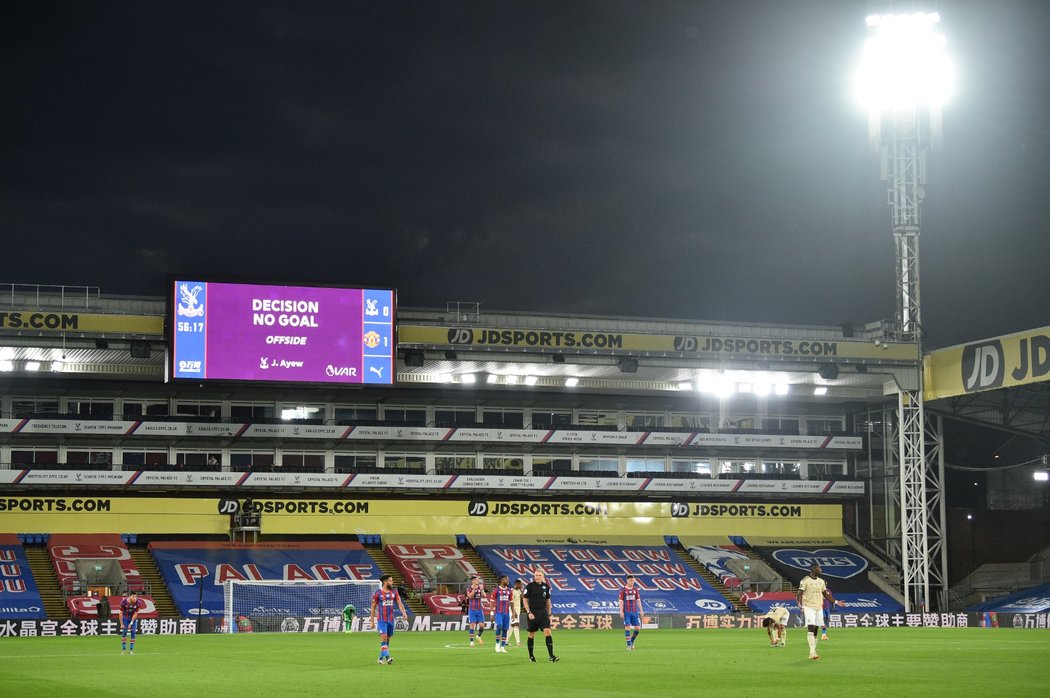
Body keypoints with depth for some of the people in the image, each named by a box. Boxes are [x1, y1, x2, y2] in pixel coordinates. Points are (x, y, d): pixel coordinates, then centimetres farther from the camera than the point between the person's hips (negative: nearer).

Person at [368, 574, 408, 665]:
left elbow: (399, 603, 1)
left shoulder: (394, 592, 7)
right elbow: (373, 607, 2)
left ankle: (381, 657, 22)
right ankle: (387, 657, -23)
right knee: (383, 638, -16)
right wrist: (372, 621, 1)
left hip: (391, 620, 4)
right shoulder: (378, 594, -4)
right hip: (381, 620, -4)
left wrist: (404, 612, -18)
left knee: (387, 639, 10)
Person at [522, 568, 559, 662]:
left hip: (543, 612, 3)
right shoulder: (530, 586, -5)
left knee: (547, 632, -11)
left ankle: (551, 655, -16)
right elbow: (525, 600, -4)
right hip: (533, 613, -3)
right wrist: (529, 612, -13)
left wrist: (549, 613, 13)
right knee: (532, 634, 6)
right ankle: (531, 656, 19)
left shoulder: (545, 586, 7)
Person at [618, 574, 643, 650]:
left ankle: (632, 641, 23)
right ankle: (629, 645, -1)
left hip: (634, 612, 4)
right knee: (627, 628, -8)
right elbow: (621, 601, -3)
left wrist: (641, 610, 8)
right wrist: (621, 611, -10)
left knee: (638, 628, 0)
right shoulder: (623, 590, -1)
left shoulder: (636, 590, 11)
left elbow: (638, 601, 14)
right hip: (626, 612, -4)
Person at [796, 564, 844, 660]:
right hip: (809, 607, -7)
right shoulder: (805, 581, -6)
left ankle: (813, 652, 10)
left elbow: (826, 594, 20)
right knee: (810, 628, -15)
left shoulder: (821, 581, 14)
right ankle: (812, 652, -21)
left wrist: (836, 602, 9)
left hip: (819, 608, 7)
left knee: (815, 630, 7)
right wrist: (801, 605, -25)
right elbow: (799, 595, -9)